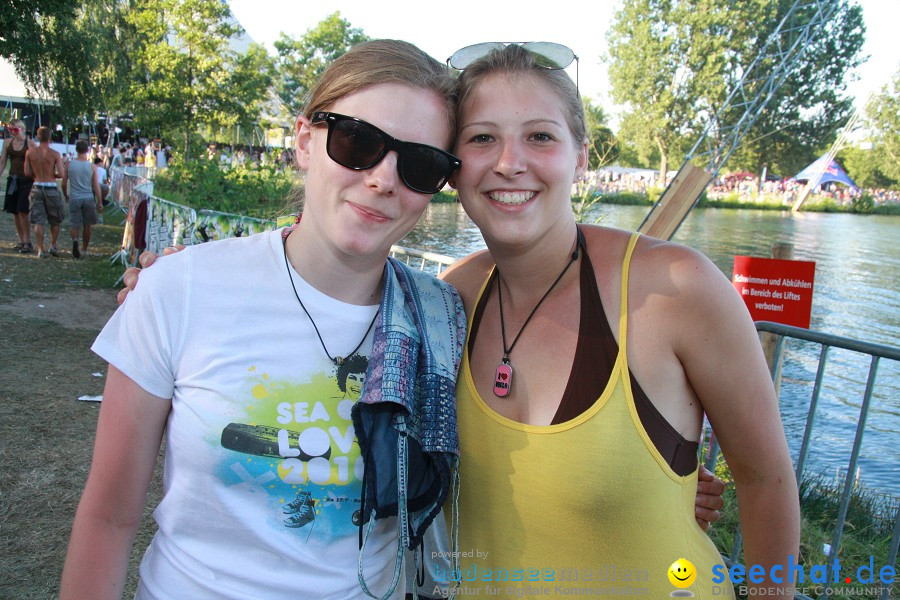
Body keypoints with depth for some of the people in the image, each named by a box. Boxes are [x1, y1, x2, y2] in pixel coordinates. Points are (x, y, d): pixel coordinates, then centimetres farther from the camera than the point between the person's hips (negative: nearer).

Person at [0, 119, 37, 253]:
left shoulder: (30, 144, -6)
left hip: (26, 180, -5)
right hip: (13, 180, 5)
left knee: (22, 211, -10)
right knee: (14, 212, 6)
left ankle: (28, 242, -3)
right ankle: (21, 240, 16)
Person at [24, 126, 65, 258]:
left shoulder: (30, 152, 0)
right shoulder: (54, 154, -8)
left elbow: (27, 172, 1)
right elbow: (61, 174, -12)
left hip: (37, 187, 2)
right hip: (51, 188, -2)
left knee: (38, 221, 4)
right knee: (56, 219, 15)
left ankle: (40, 250, 1)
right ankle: (53, 245, 13)